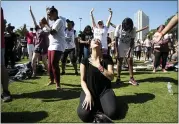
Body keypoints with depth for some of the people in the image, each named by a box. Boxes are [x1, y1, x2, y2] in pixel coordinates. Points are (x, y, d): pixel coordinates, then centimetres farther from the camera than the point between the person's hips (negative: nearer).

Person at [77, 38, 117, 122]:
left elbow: (111, 77, -9)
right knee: (83, 114, -26)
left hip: (105, 90, 1)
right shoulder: (85, 61, -4)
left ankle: (100, 105, 8)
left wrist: (99, 66, -18)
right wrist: (88, 94, -18)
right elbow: (82, 80, -3)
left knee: (112, 113, -25)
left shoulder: (107, 58, -2)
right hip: (90, 90, 0)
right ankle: (95, 104, 8)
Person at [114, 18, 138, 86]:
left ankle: (131, 78, 4)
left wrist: (129, 51, -21)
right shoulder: (119, 28, -18)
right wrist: (117, 51, -17)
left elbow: (132, 41, -12)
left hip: (129, 47, 2)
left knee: (130, 62, -3)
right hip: (120, 47, -1)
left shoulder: (133, 29, -15)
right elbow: (116, 40, -15)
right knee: (119, 62, -2)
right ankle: (118, 78, 6)